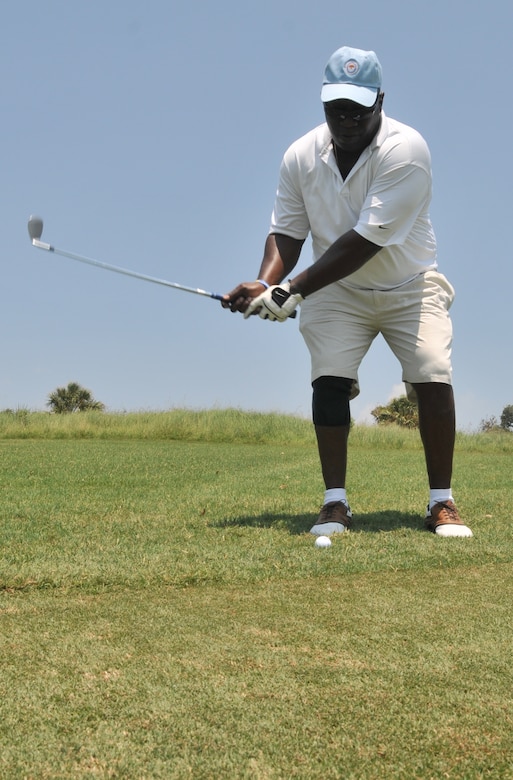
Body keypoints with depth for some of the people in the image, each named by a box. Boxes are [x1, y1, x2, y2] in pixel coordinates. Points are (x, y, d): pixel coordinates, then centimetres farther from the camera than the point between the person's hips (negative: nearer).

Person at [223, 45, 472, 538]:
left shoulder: (405, 149, -23)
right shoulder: (300, 156, -8)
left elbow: (367, 239, -30)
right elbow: (287, 231, -4)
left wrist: (295, 289, -33)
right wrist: (265, 284, -26)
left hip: (408, 285, -2)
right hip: (337, 290, 3)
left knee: (433, 378, -16)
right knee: (329, 378, -16)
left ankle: (441, 503, -4)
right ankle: (335, 502, -7)